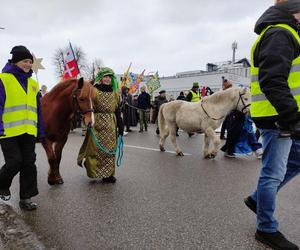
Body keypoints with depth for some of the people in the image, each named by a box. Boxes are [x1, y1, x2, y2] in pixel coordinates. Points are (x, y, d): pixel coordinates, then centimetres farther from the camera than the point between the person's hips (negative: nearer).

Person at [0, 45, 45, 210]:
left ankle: (26, 198, 18)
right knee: (15, 162, -4)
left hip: (28, 131, 5)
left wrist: (41, 131, 12)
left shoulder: (33, 84, 15)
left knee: (29, 164, 5)